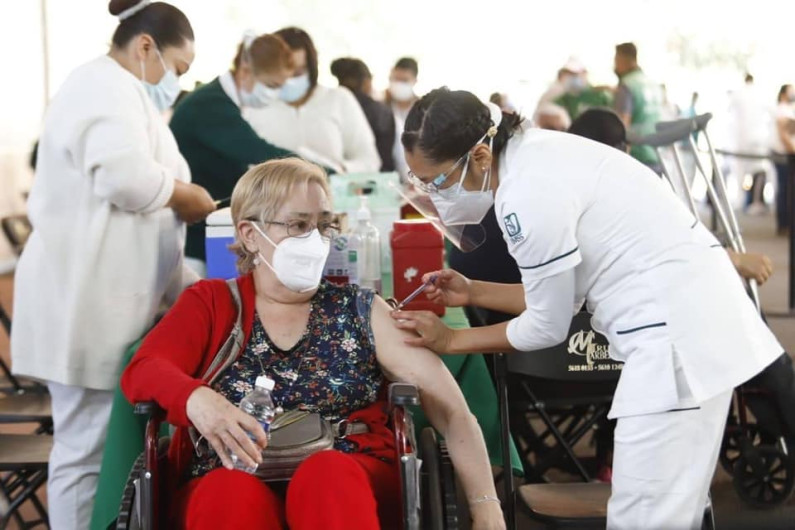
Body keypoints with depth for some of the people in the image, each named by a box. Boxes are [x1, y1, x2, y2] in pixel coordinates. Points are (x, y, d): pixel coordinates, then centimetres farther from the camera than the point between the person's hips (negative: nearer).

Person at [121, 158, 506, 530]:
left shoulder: (361, 311, 12)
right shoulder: (210, 303, 14)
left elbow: (449, 407, 4)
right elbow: (142, 372, -3)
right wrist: (197, 400, -26)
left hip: (350, 482, 1)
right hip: (231, 485, 0)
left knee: (328, 475, -34)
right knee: (234, 492, -35)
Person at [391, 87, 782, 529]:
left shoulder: (528, 195, -20)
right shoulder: (533, 156, 9)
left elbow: (547, 326, -7)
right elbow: (561, 292, 16)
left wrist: (449, 341, 3)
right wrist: (472, 293, 14)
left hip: (678, 334, -10)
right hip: (692, 313, 10)